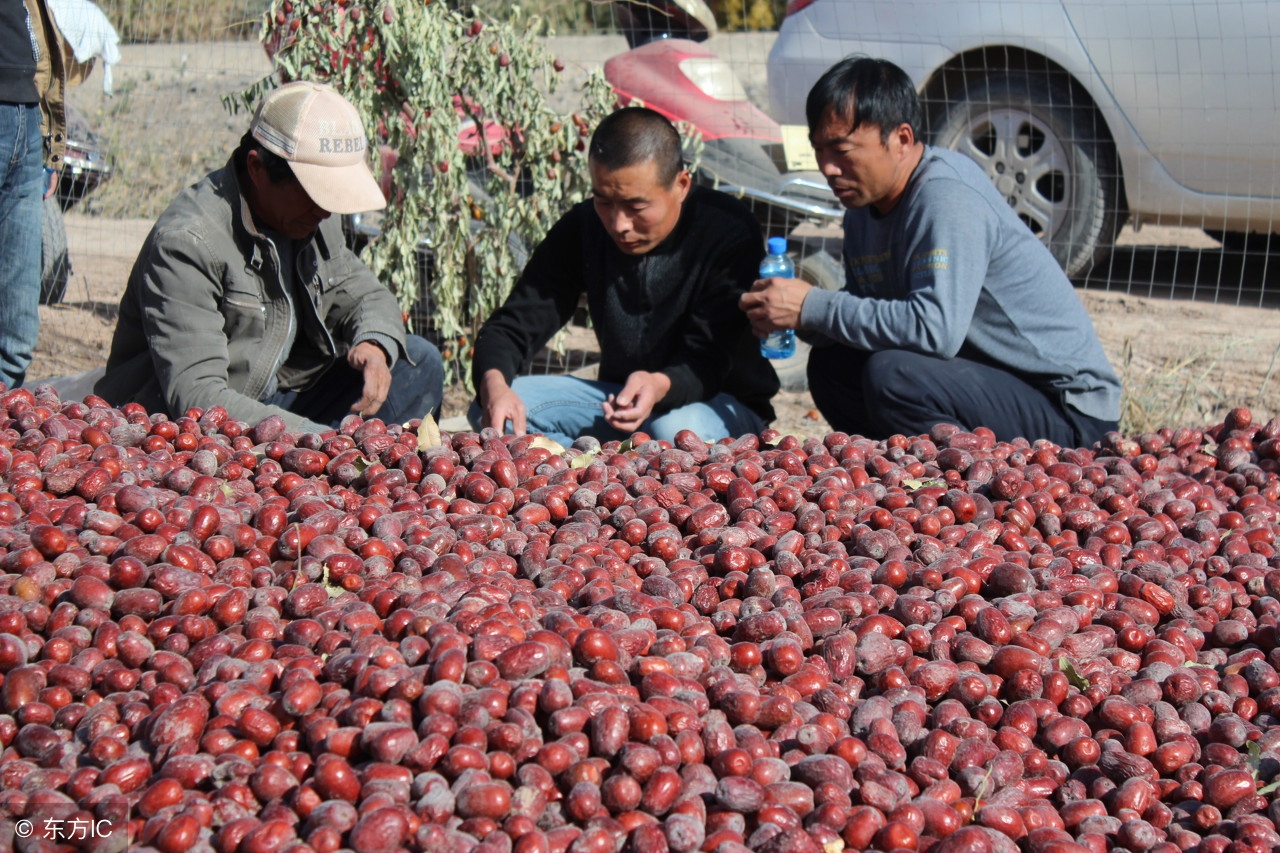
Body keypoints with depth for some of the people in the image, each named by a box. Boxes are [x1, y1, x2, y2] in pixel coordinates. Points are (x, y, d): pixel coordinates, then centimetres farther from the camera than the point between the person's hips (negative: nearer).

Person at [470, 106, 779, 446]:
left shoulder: (730, 234, -20)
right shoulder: (583, 227, -7)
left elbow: (708, 365, -23)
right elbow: (512, 326, -8)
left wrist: (660, 387, -48)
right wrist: (494, 385, -33)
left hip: (724, 403, -4)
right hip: (617, 394, 4)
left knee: (677, 430, -40)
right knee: (493, 412, -18)